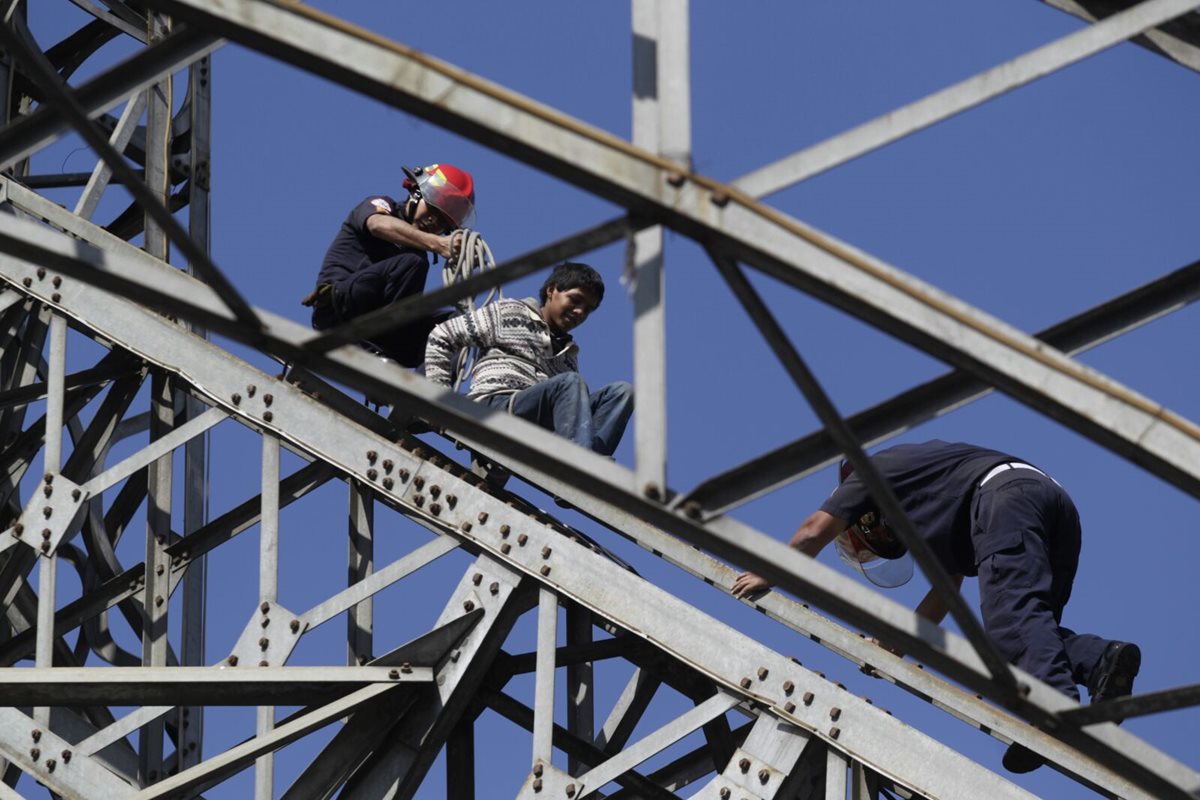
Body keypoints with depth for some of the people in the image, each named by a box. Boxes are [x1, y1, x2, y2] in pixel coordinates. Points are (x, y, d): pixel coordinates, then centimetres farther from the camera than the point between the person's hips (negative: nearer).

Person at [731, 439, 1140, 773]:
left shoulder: (874, 469, 24)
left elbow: (813, 532, 21)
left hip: (1006, 496, -8)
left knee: (1010, 615, -23)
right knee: (1031, 626, 2)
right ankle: (1100, 658, -26)